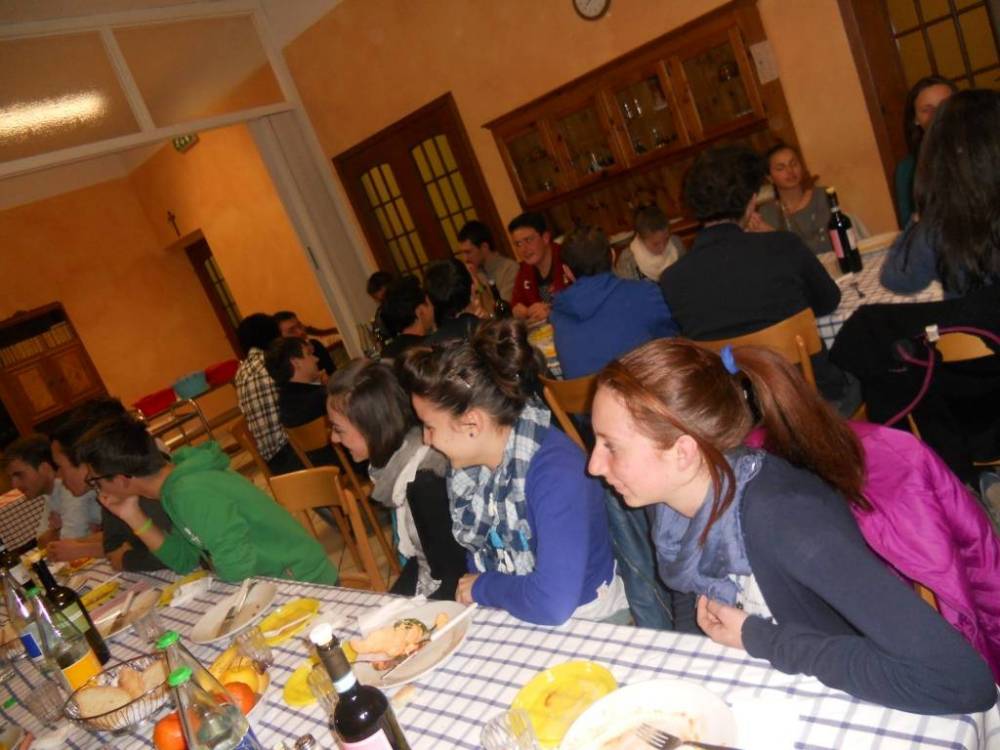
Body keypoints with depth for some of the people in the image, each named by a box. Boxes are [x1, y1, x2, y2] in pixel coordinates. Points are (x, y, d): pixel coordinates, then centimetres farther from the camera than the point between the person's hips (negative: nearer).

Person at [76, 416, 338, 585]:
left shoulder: (189, 495, -26)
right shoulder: (179, 479, 0)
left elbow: (238, 572, -27)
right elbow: (185, 560, 3)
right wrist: (133, 517, -2)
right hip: (265, 584, 8)